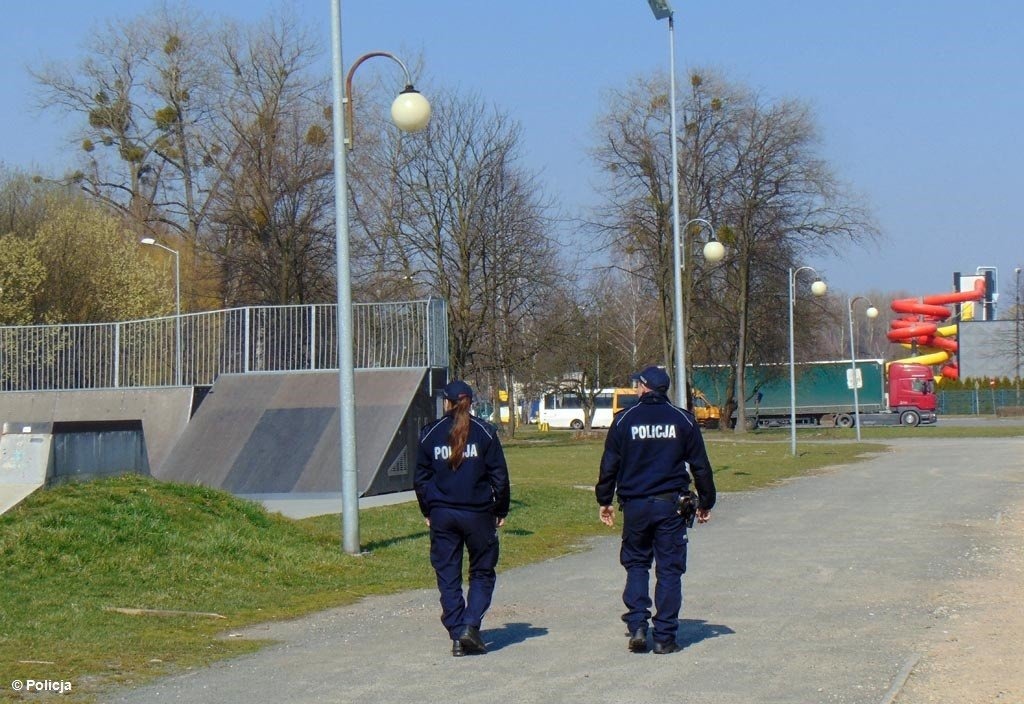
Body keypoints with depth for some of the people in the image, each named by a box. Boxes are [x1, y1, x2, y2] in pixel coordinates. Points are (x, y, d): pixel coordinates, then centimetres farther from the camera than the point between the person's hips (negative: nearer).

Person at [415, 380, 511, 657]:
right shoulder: (484, 432, -3)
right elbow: (499, 476, -3)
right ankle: (470, 626, -8)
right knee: (482, 572, 10)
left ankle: (457, 636, 5)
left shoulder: (431, 433, 2)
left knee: (448, 576, 8)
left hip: (441, 515, 1)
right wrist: (501, 511, 7)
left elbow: (420, 478, 5)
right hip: (478, 514, -1)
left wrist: (427, 511, 15)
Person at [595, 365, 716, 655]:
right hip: (670, 505, 0)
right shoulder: (682, 420, 2)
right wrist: (705, 502, 15)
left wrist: (604, 501, 14)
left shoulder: (624, 420, 1)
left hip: (635, 504, 0)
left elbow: (609, 464, 3)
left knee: (636, 565, 14)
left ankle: (637, 625, 0)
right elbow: (701, 465, 5)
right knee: (669, 570, 4)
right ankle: (665, 637, 3)